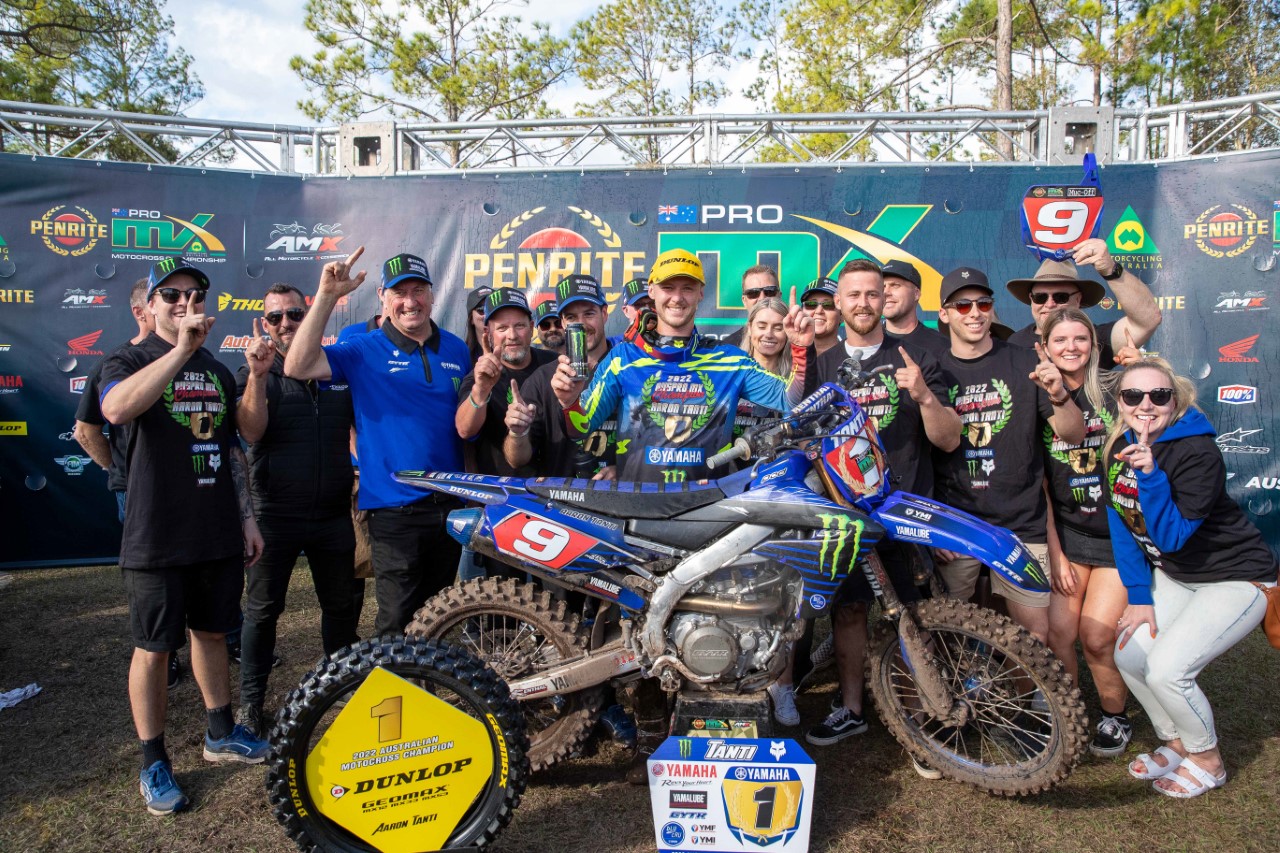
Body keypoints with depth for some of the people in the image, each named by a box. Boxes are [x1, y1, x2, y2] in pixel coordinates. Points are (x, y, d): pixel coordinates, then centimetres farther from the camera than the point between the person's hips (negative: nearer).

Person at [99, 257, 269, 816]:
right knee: (154, 649, 5)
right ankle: (154, 764, 20)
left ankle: (222, 734, 33)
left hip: (218, 534, 5)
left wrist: (247, 517, 13)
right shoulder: (131, 361, -4)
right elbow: (116, 408, -29)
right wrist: (181, 350, -31)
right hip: (157, 538, -5)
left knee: (212, 632, 17)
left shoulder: (218, 372, 13)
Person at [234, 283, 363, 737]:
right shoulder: (255, 373, -1)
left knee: (344, 603, 14)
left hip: (334, 513, 3)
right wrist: (258, 375, -27)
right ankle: (250, 701, 21)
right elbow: (251, 432, -17)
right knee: (263, 610, 7)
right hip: (275, 515, -2)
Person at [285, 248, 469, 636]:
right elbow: (297, 366, -21)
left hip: (450, 505, 4)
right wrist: (326, 297, -24)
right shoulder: (364, 351, -3)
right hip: (394, 509, -4)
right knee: (398, 622, -3)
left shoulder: (456, 349, 8)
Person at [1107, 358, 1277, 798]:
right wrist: (1139, 596, -2)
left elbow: (1170, 536, -28)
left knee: (1166, 668, -18)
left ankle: (1208, 761, 11)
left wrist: (1150, 474, -39)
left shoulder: (1197, 453, -25)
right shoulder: (1119, 447, -4)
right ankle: (1177, 744, 22)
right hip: (1174, 575, 7)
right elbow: (1122, 526, 1)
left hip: (1237, 579, -7)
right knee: (1129, 654, -3)